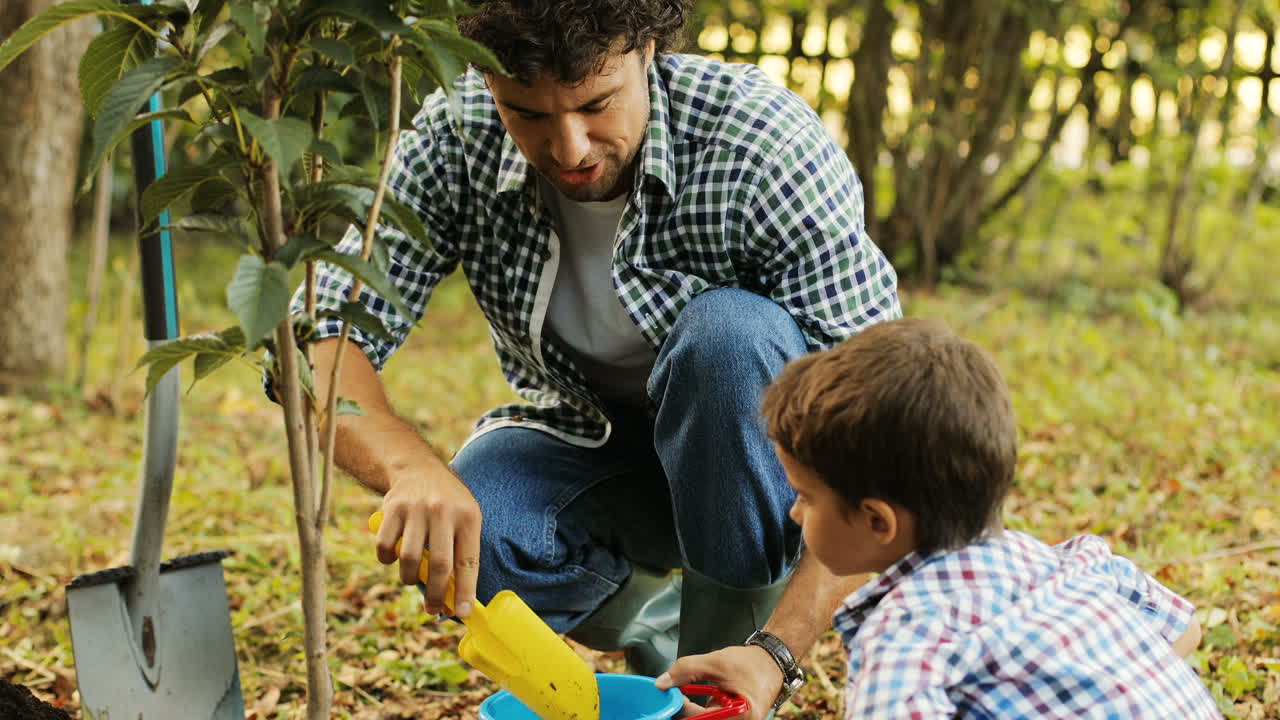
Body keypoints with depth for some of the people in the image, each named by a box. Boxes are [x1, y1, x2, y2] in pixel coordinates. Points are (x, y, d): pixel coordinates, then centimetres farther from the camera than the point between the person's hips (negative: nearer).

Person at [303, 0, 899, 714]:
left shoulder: (770, 142, -29)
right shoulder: (456, 138, -19)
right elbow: (321, 345, -22)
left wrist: (778, 653, -41)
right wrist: (411, 466, -45)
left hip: (763, 458, -2)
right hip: (585, 437, 3)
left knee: (732, 331, -34)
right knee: (462, 548, -28)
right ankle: (648, 611, 6)